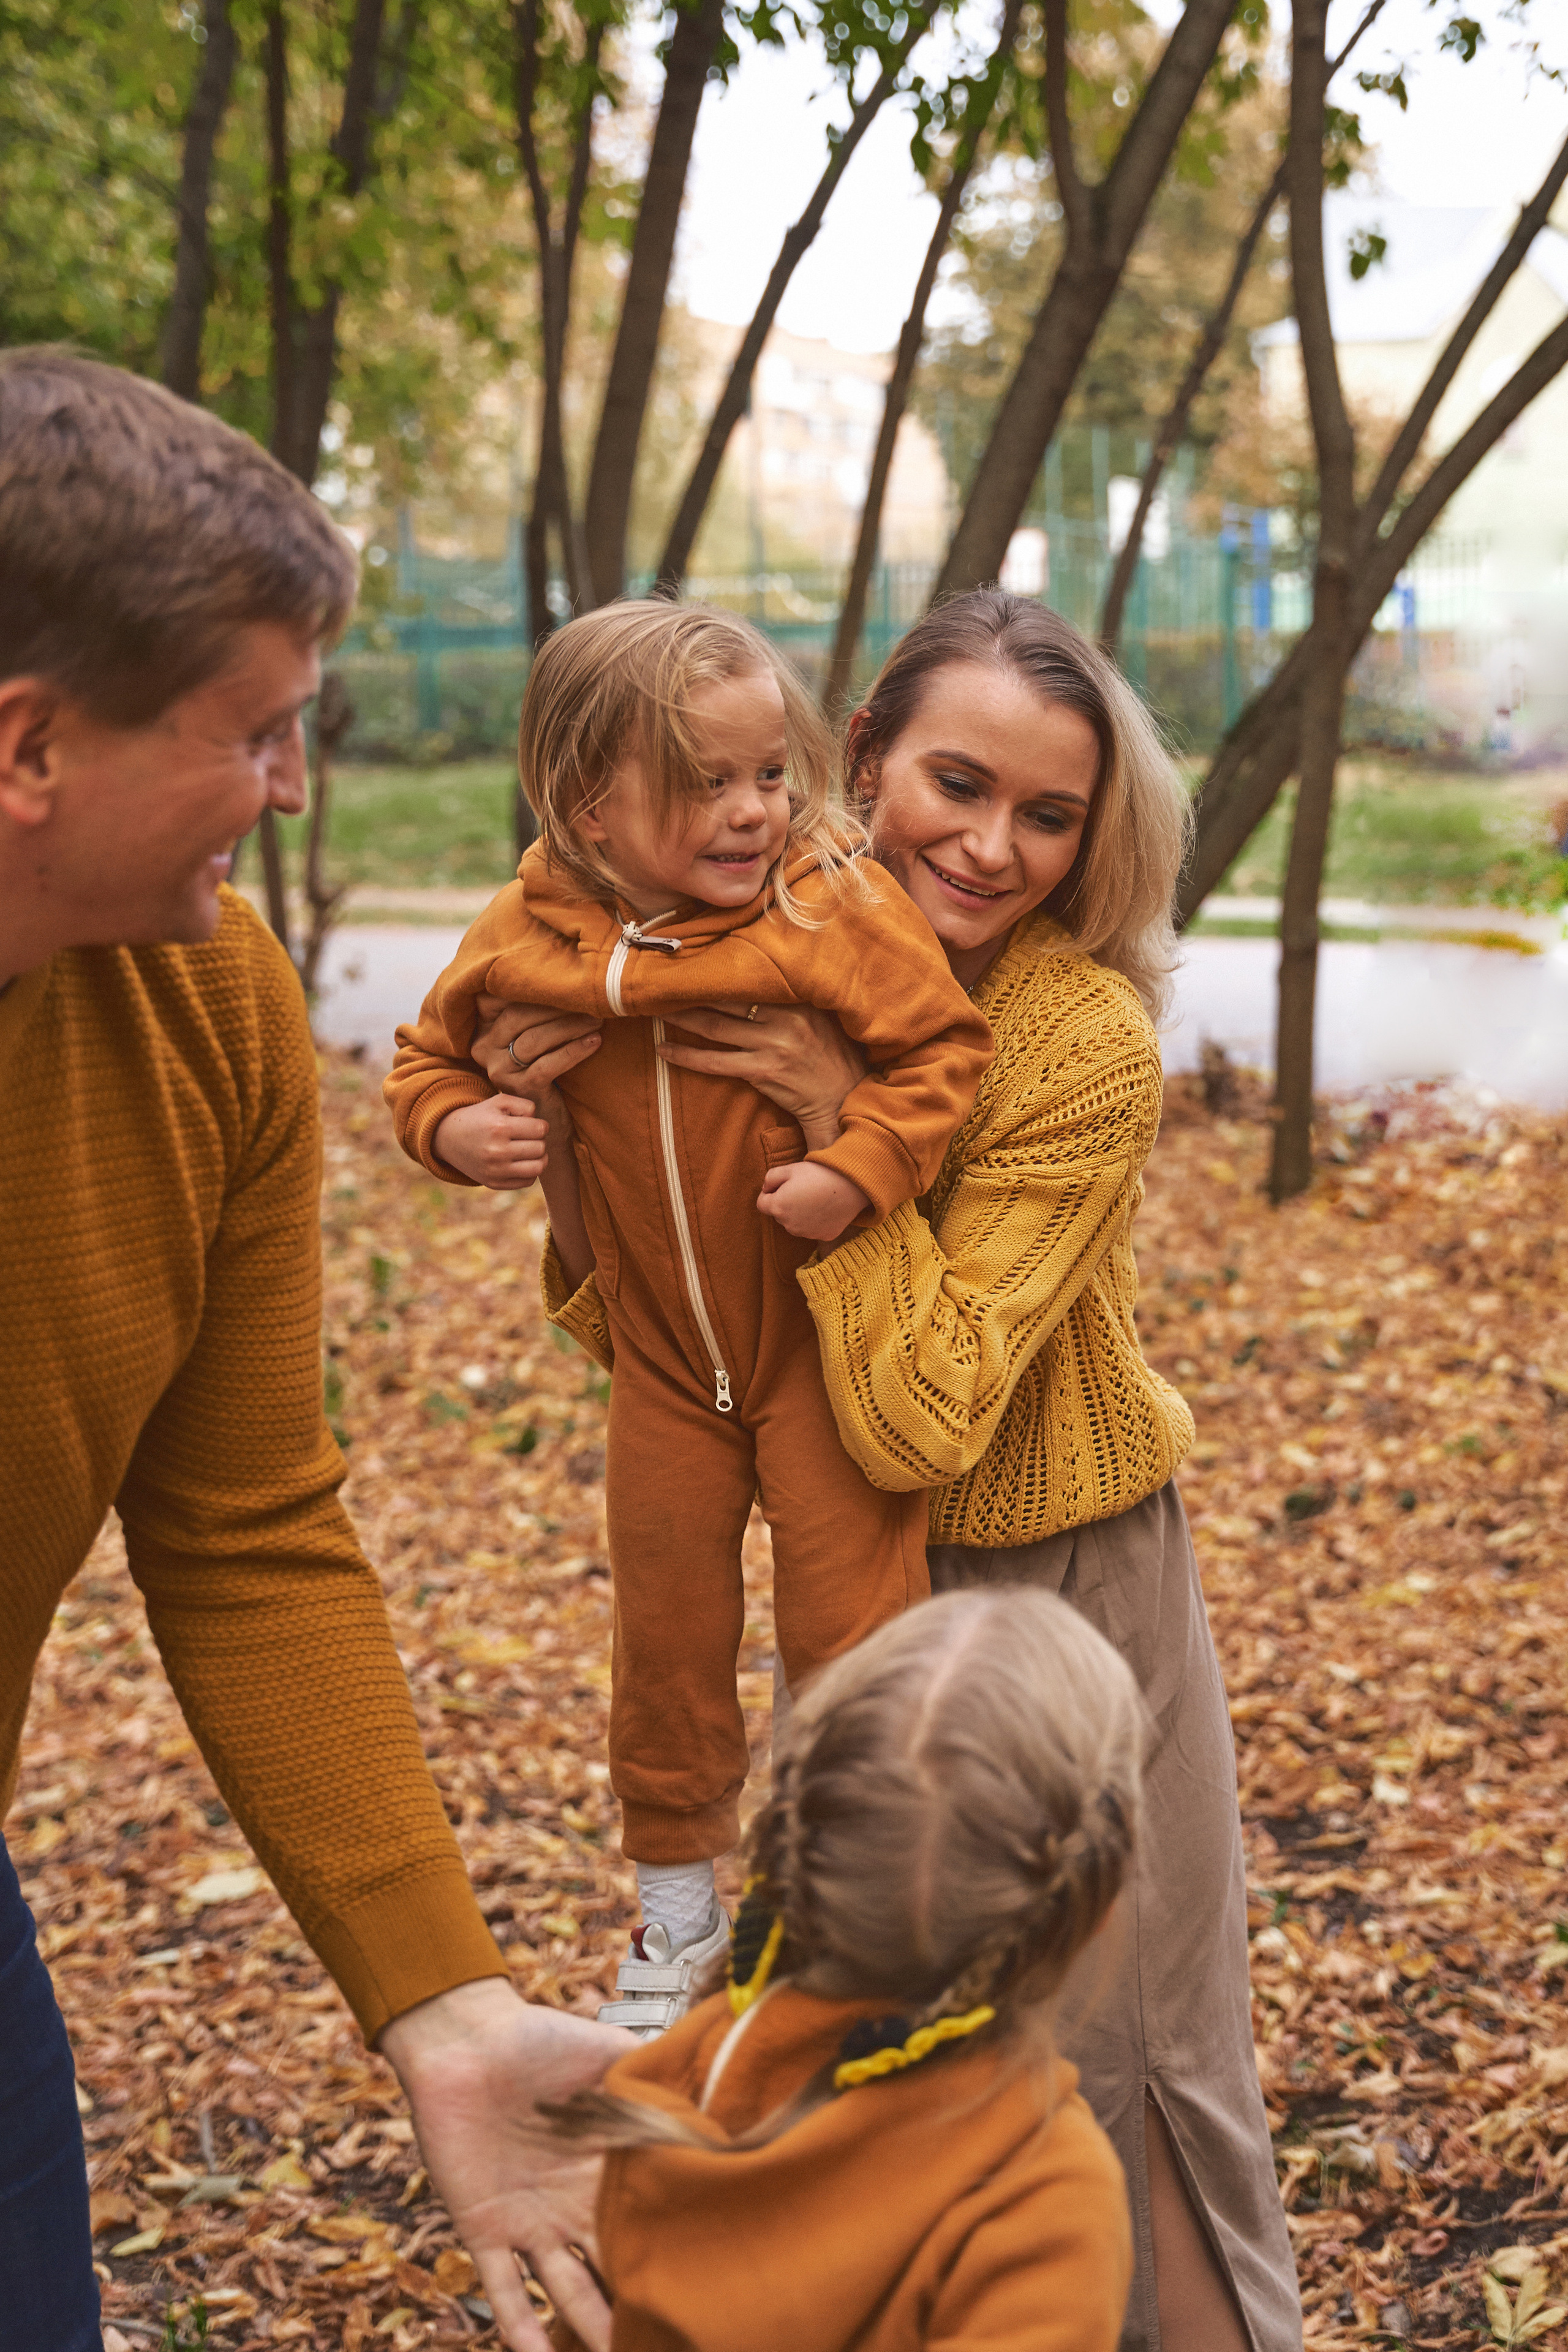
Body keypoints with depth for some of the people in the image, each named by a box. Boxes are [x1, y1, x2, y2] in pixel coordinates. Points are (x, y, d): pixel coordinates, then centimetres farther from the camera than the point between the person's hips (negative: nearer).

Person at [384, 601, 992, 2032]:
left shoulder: (838, 911, -18)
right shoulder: (524, 939, -9)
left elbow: (943, 1048, -16)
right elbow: (430, 1053, 6)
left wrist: (858, 1170, -28)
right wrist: (452, 1126, -15)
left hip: (826, 1342, -3)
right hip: (664, 1360, 3)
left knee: (851, 1622, -1)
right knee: (667, 1640, 15)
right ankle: (678, 1904, 36)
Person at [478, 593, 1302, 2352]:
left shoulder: (1087, 1042, -23)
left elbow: (921, 1417, -28)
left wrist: (847, 1124, -30)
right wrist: (554, 1125, -18)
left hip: (1068, 1587, -5)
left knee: (1115, 2047, 9)